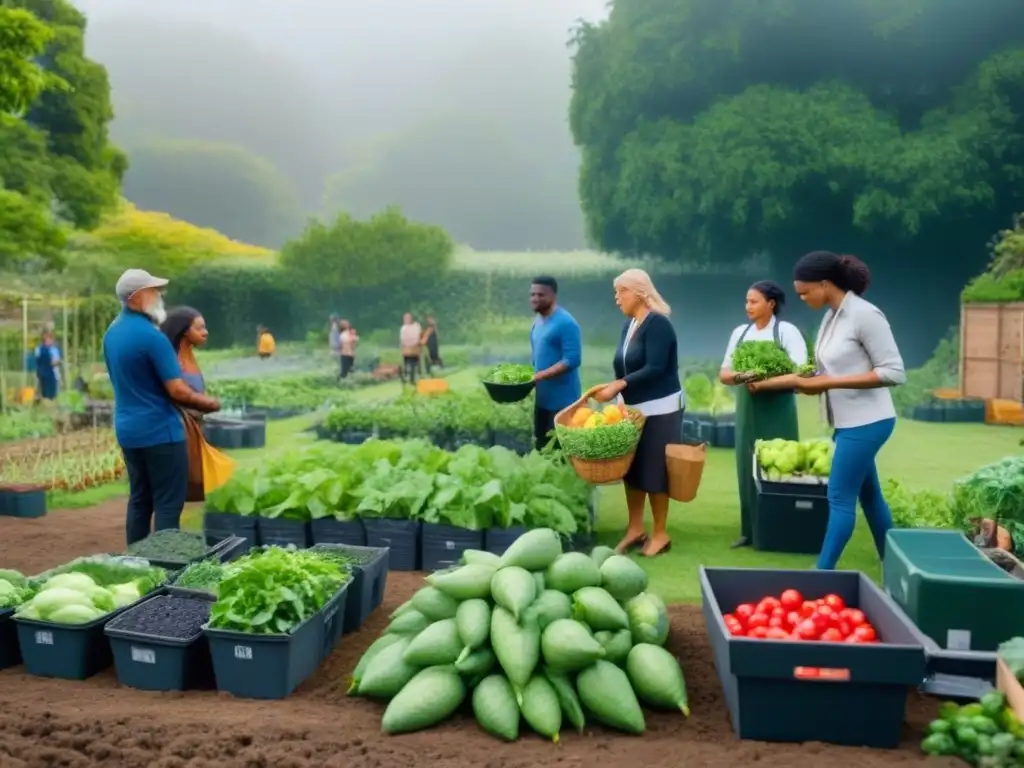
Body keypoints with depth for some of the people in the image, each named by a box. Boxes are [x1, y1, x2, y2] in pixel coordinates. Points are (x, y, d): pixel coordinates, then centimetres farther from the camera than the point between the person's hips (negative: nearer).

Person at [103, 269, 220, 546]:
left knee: (139, 499, 15)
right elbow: (177, 391, -20)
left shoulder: (112, 333, 8)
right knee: (168, 503, -1)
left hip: (128, 429, 9)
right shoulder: (151, 336, -19)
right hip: (159, 430, -8)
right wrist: (208, 403, -5)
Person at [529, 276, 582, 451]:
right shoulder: (537, 322, 12)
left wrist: (540, 376, -24)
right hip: (542, 399, 9)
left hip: (562, 400, -9)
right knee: (541, 448, 14)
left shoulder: (566, 323, -16)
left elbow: (572, 360, -22)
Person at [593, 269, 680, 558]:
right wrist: (614, 388, -3)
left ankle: (660, 534, 12)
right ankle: (635, 529, 21)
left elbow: (654, 369, -23)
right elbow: (627, 368, 12)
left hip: (659, 409, -8)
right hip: (633, 408, 8)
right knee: (631, 469, 10)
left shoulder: (658, 323, -16)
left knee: (655, 471, 0)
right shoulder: (629, 325, 10)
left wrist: (618, 385, -25)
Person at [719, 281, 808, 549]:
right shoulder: (740, 332, 11)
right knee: (747, 468, 4)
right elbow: (724, 373, 11)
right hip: (747, 409, 5)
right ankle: (750, 530, 10)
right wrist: (739, 376, -12)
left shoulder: (787, 331, -4)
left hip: (776, 411, -5)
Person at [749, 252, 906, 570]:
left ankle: (823, 572, 6)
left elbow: (894, 372, -19)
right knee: (869, 495, 15)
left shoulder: (865, 315, -18)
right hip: (849, 422, 8)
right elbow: (829, 371, 9)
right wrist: (770, 382, 1)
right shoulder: (832, 317, 7)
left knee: (840, 498, -3)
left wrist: (829, 382, -21)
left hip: (866, 422, -8)